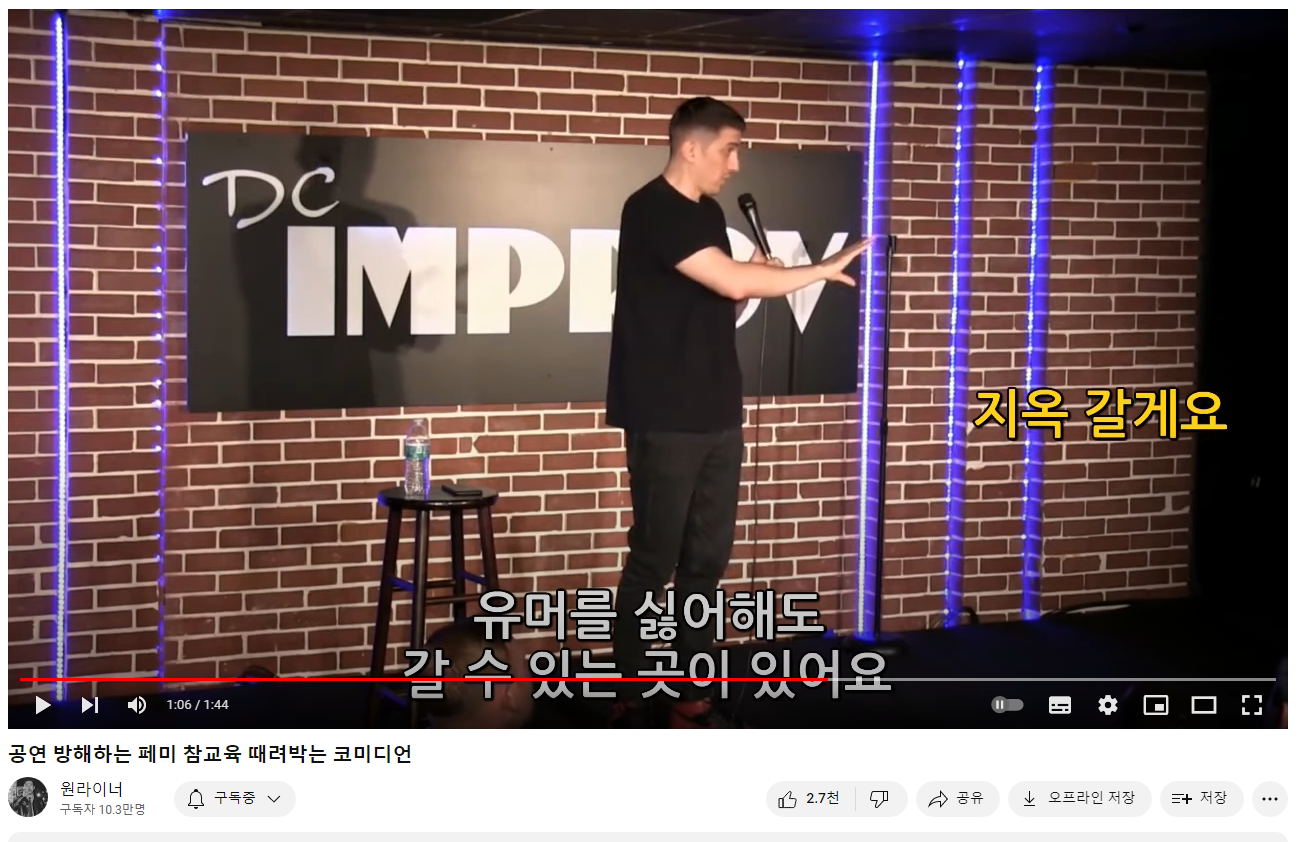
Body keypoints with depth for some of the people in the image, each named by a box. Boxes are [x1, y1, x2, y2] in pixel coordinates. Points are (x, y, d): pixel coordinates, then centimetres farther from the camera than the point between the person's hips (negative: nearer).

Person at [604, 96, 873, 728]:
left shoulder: (708, 212, 14)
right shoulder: (652, 211, -13)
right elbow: (734, 280, -22)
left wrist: (751, 283, 1)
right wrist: (823, 270, -12)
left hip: (717, 414, 8)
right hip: (665, 420, -8)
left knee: (706, 560, 8)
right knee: (653, 562, -3)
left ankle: (691, 698, 14)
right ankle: (629, 702, 6)